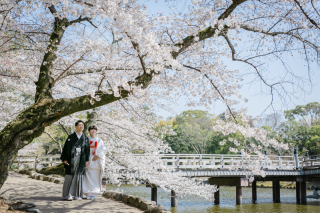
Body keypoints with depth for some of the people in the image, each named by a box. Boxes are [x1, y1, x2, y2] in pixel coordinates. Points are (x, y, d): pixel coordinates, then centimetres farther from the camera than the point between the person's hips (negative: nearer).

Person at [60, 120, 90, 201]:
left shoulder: (85, 138, 10)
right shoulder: (70, 137, 2)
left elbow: (87, 150, 9)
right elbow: (65, 148, 0)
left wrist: (87, 160, 1)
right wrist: (64, 159, -7)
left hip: (81, 160, 3)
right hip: (71, 159, -2)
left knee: (79, 176, 3)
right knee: (70, 176, -4)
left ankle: (77, 195, 8)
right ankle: (67, 195, 0)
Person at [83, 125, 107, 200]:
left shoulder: (99, 140, 10)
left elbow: (104, 150, 5)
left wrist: (98, 156, -8)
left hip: (96, 161, 0)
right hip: (88, 161, 0)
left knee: (95, 177, -3)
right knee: (88, 177, -5)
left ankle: (94, 194, 2)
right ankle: (88, 193, 1)